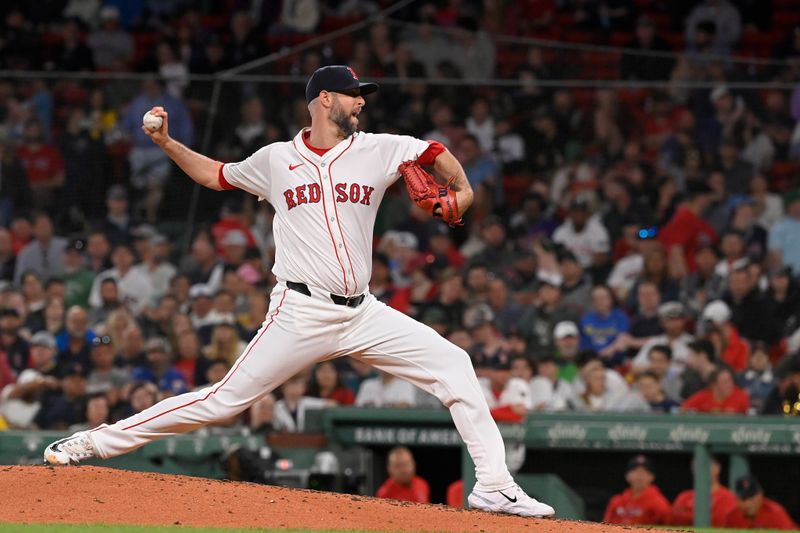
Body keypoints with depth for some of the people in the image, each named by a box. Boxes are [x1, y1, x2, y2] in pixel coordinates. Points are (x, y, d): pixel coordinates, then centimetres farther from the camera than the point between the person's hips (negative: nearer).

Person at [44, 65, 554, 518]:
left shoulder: (377, 150, 8)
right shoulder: (276, 160, 6)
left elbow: (437, 153, 18)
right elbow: (215, 175, 22)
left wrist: (461, 191, -2)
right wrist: (166, 143, 10)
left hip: (363, 314, 3)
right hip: (301, 313, -3)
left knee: (452, 364, -8)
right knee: (226, 399, -8)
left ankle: (494, 486, -5)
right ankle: (96, 442, 0)